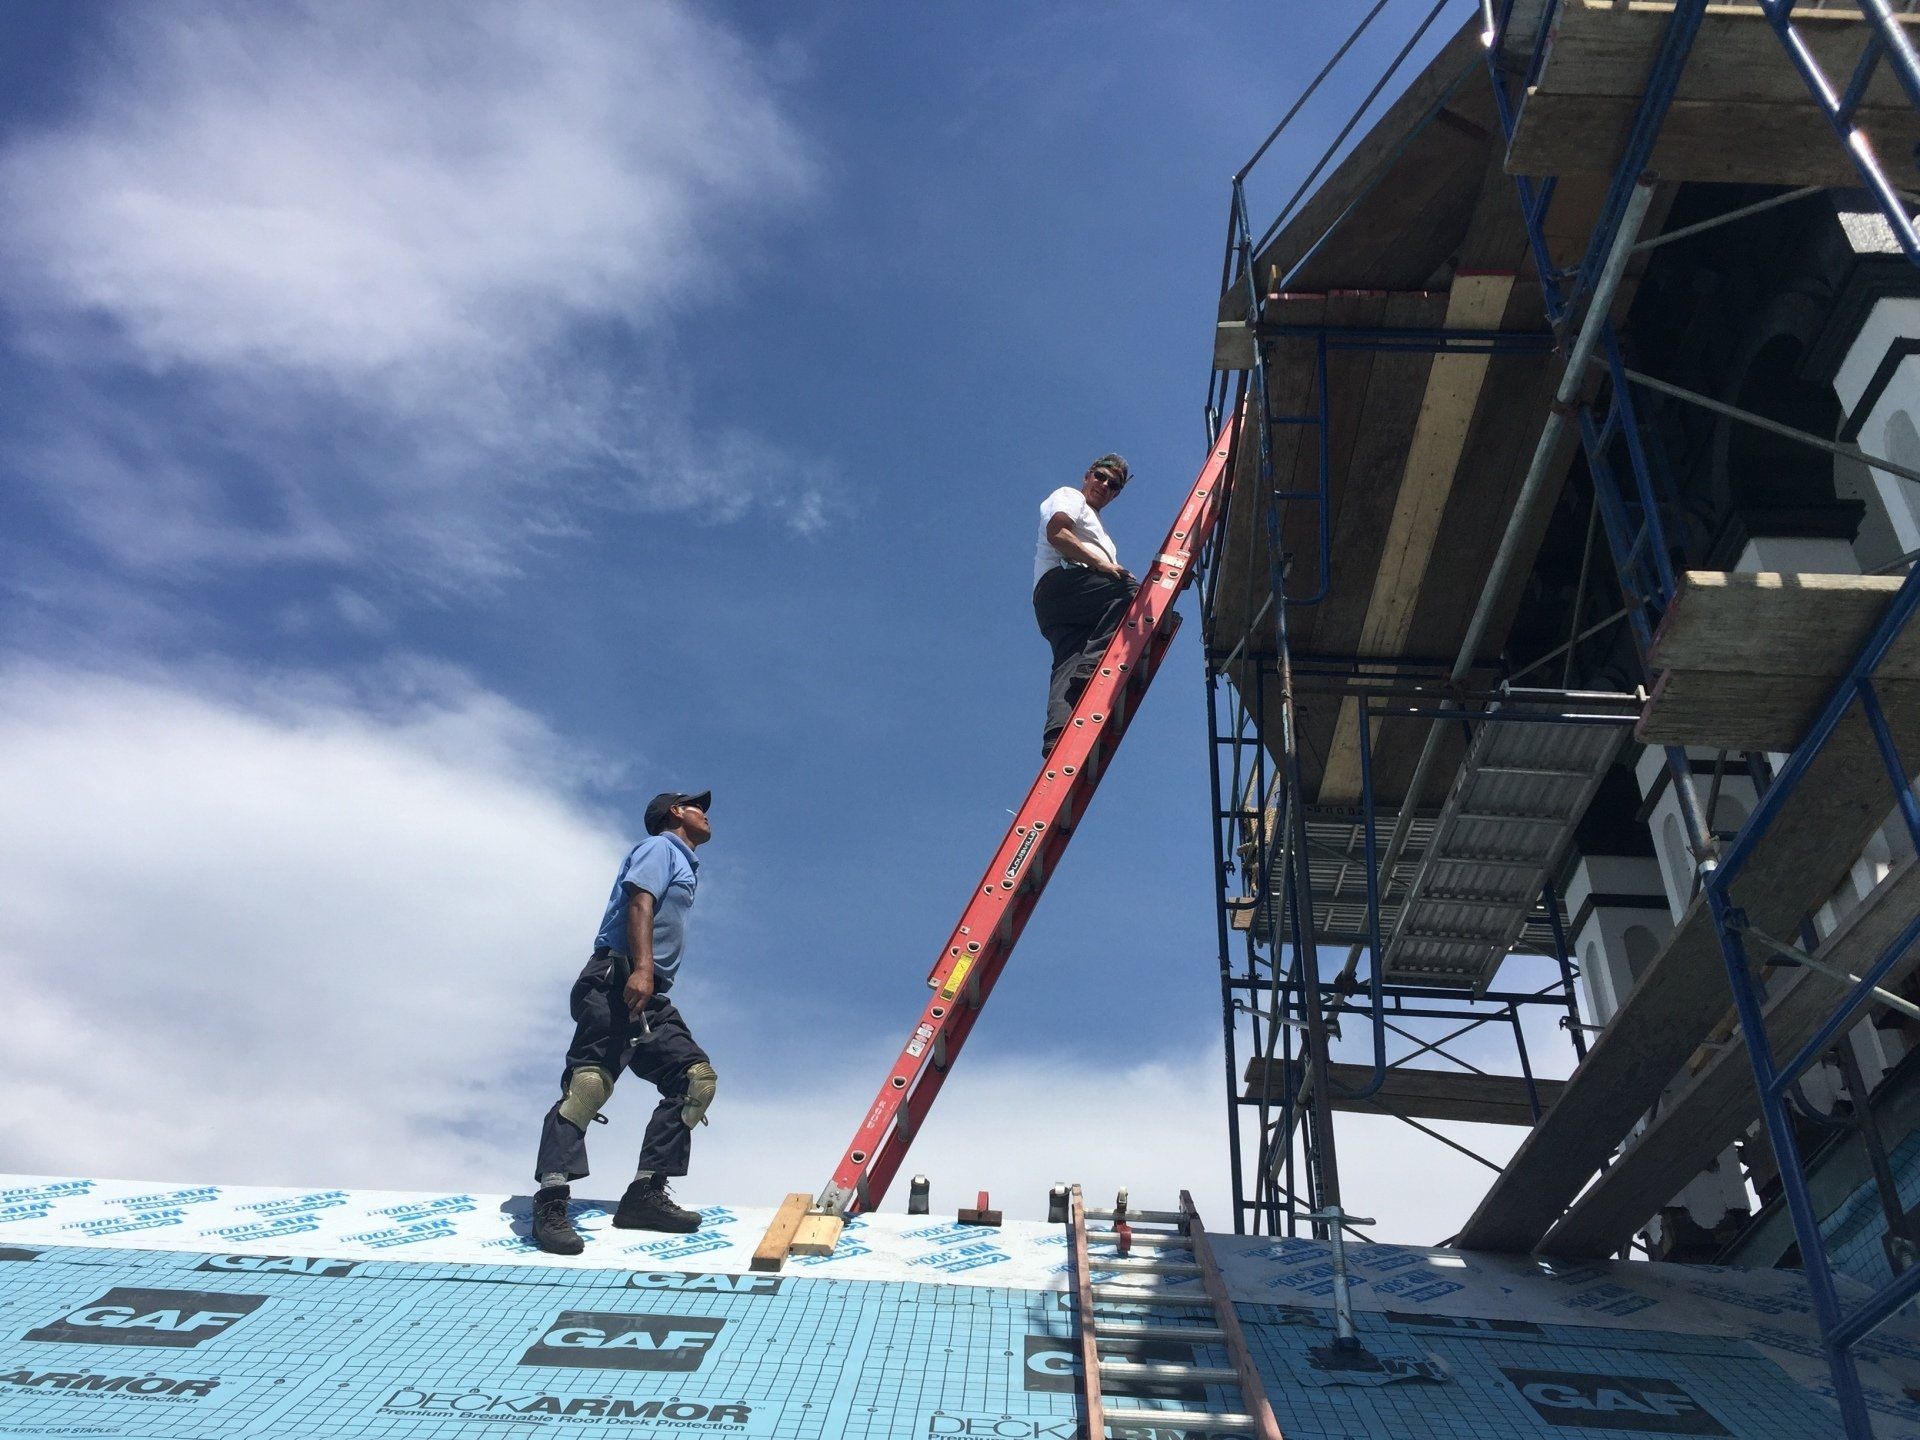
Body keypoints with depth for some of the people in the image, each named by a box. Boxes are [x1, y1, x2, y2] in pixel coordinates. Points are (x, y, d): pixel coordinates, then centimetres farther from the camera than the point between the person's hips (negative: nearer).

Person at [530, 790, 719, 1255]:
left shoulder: (684, 867, 30)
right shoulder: (661, 847, 4)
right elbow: (639, 903, -13)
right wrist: (642, 968, -26)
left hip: (649, 998, 9)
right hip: (616, 981, -9)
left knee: (697, 1077, -3)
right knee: (589, 1082, -19)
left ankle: (645, 1194, -7)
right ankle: (551, 1203, -23)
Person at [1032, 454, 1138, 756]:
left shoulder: (1095, 526, 45)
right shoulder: (1069, 497, 19)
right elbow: (1057, 534, -4)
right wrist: (1103, 564, -11)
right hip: (1062, 579, -8)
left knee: (1070, 667, -17)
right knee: (1133, 594, -26)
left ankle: (1058, 736, -39)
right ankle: (1091, 665, -40)